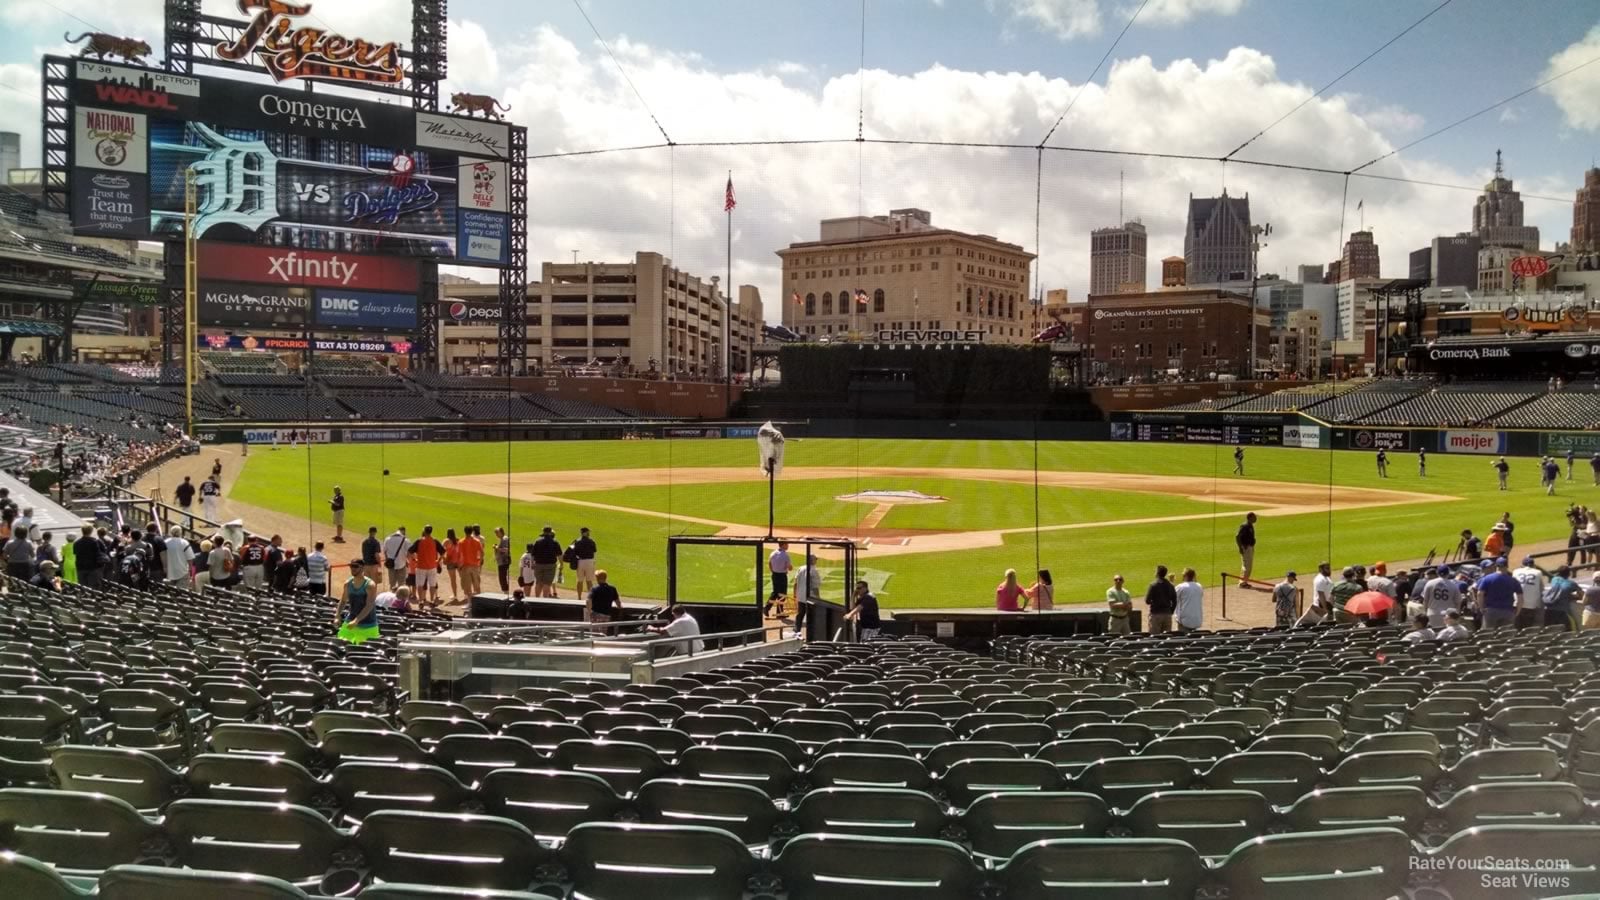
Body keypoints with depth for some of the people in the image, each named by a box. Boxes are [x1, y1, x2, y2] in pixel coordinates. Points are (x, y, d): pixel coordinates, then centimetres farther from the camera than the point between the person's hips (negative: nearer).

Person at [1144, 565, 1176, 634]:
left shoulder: (1153, 585, -10)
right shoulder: (1170, 585, 5)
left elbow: (1147, 601, -12)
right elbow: (1174, 601, 6)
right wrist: (1170, 612, 15)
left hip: (1156, 614, -5)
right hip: (1167, 614, 5)